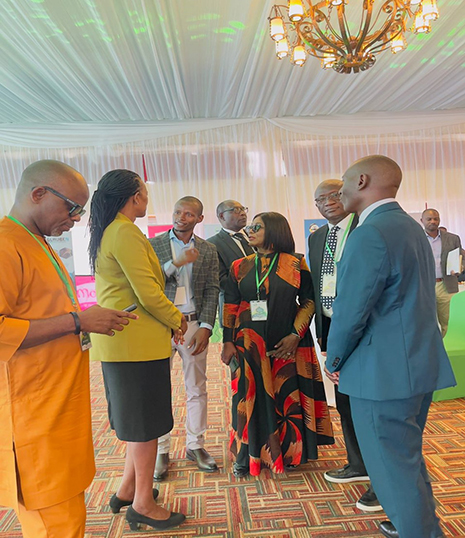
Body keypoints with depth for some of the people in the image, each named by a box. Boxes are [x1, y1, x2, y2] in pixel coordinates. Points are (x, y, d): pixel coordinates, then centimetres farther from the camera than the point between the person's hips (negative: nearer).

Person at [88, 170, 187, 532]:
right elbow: (148, 294, -21)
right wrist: (176, 319, -4)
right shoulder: (126, 233, -17)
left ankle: (128, 490, 37)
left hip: (117, 341, 10)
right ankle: (143, 505, 22)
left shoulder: (106, 233, 14)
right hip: (138, 342, -10)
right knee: (146, 424, 5)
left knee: (137, 420, 22)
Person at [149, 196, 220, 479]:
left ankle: (196, 445, 25)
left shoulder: (208, 250, 8)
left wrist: (205, 327, -6)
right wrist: (176, 263, -16)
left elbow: (212, 291, 4)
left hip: (194, 324, 2)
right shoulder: (154, 245, 3)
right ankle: (161, 451, 20)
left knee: (197, 389, 9)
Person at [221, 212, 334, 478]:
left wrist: (295, 335, -11)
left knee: (286, 395, 8)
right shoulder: (240, 267, 6)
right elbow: (230, 306, 5)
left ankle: (286, 452, 29)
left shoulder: (296, 264, 0)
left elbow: (309, 301, -1)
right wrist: (228, 341, -3)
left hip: (287, 344, -1)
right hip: (249, 344, 2)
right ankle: (247, 456, 23)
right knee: (250, 397, 6)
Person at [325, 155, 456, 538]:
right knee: (408, 456, 26)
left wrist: (335, 360, -4)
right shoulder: (411, 227, 11)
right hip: (420, 364, 10)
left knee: (394, 467, 8)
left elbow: (350, 312, -22)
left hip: (384, 372, -10)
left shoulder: (370, 235, -21)